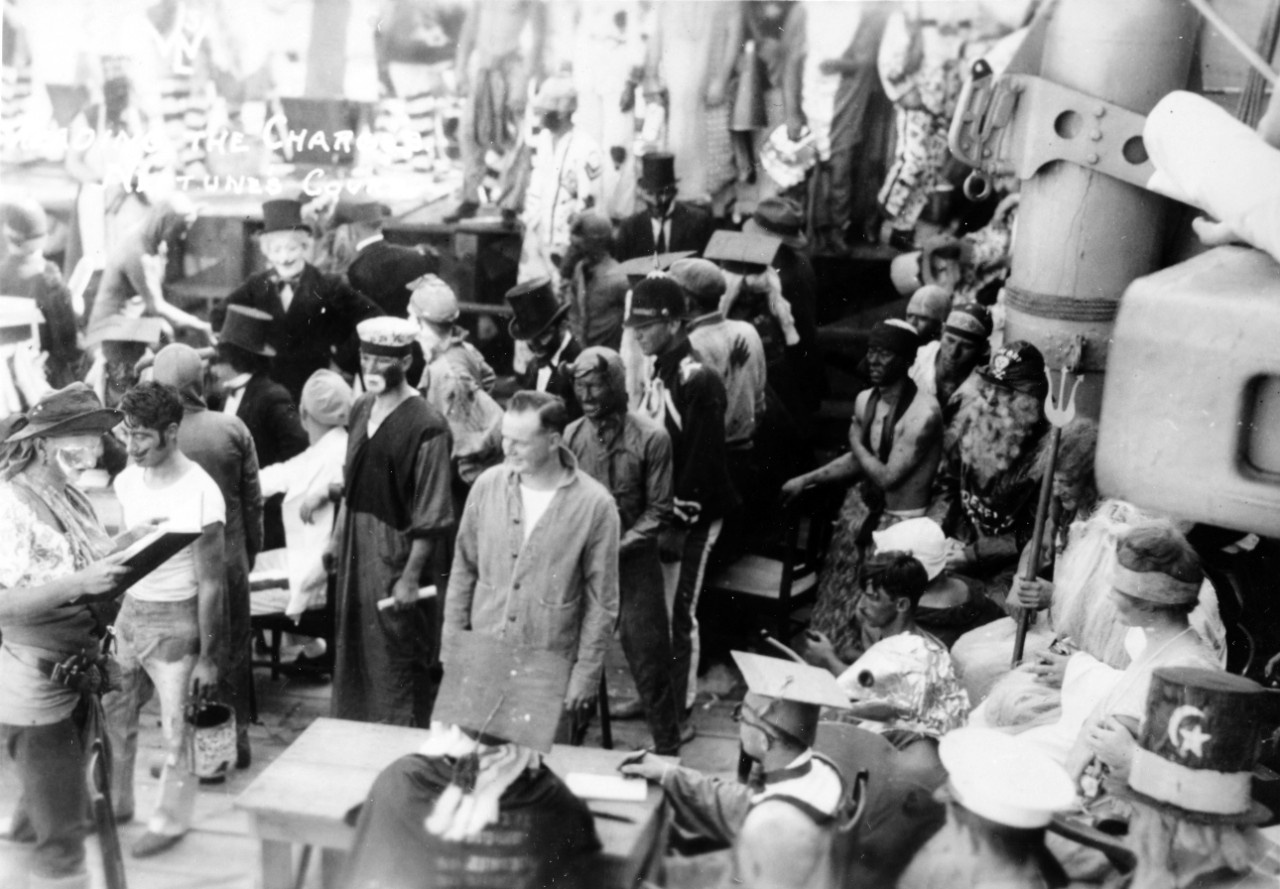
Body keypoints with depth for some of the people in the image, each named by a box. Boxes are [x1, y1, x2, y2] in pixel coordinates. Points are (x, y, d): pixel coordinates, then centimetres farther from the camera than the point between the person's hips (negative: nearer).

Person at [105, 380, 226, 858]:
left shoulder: (200, 494, -20)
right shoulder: (127, 480, -1)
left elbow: (211, 583, -16)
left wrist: (208, 657, -13)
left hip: (175, 621, -6)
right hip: (129, 611, 6)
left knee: (175, 727, 7)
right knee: (113, 715, 17)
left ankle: (170, 819, 26)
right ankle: (115, 802, 38)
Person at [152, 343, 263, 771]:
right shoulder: (233, 429, -9)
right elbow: (253, 500, -2)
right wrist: (251, 551, 11)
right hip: (229, 559, 1)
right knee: (233, 650, 15)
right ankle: (236, 739, 24)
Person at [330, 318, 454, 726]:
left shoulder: (425, 426, -18)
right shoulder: (361, 409, 6)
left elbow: (430, 516, -18)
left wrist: (411, 577, -19)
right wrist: (337, 537, 16)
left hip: (397, 551, -8)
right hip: (356, 548, 8)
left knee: (397, 664, 3)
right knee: (353, 650, 19)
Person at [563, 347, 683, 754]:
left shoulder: (651, 438, -9)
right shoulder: (571, 435, 0)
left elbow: (658, 511, -7)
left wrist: (618, 546, -17)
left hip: (634, 563, -3)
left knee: (648, 656, 3)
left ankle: (667, 748, 17)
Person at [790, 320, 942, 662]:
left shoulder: (923, 413, -23)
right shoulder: (865, 400, 1)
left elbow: (888, 477, -24)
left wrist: (856, 442, -9)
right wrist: (806, 480, 10)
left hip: (899, 521, -7)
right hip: (862, 506, 7)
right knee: (836, 589, 15)